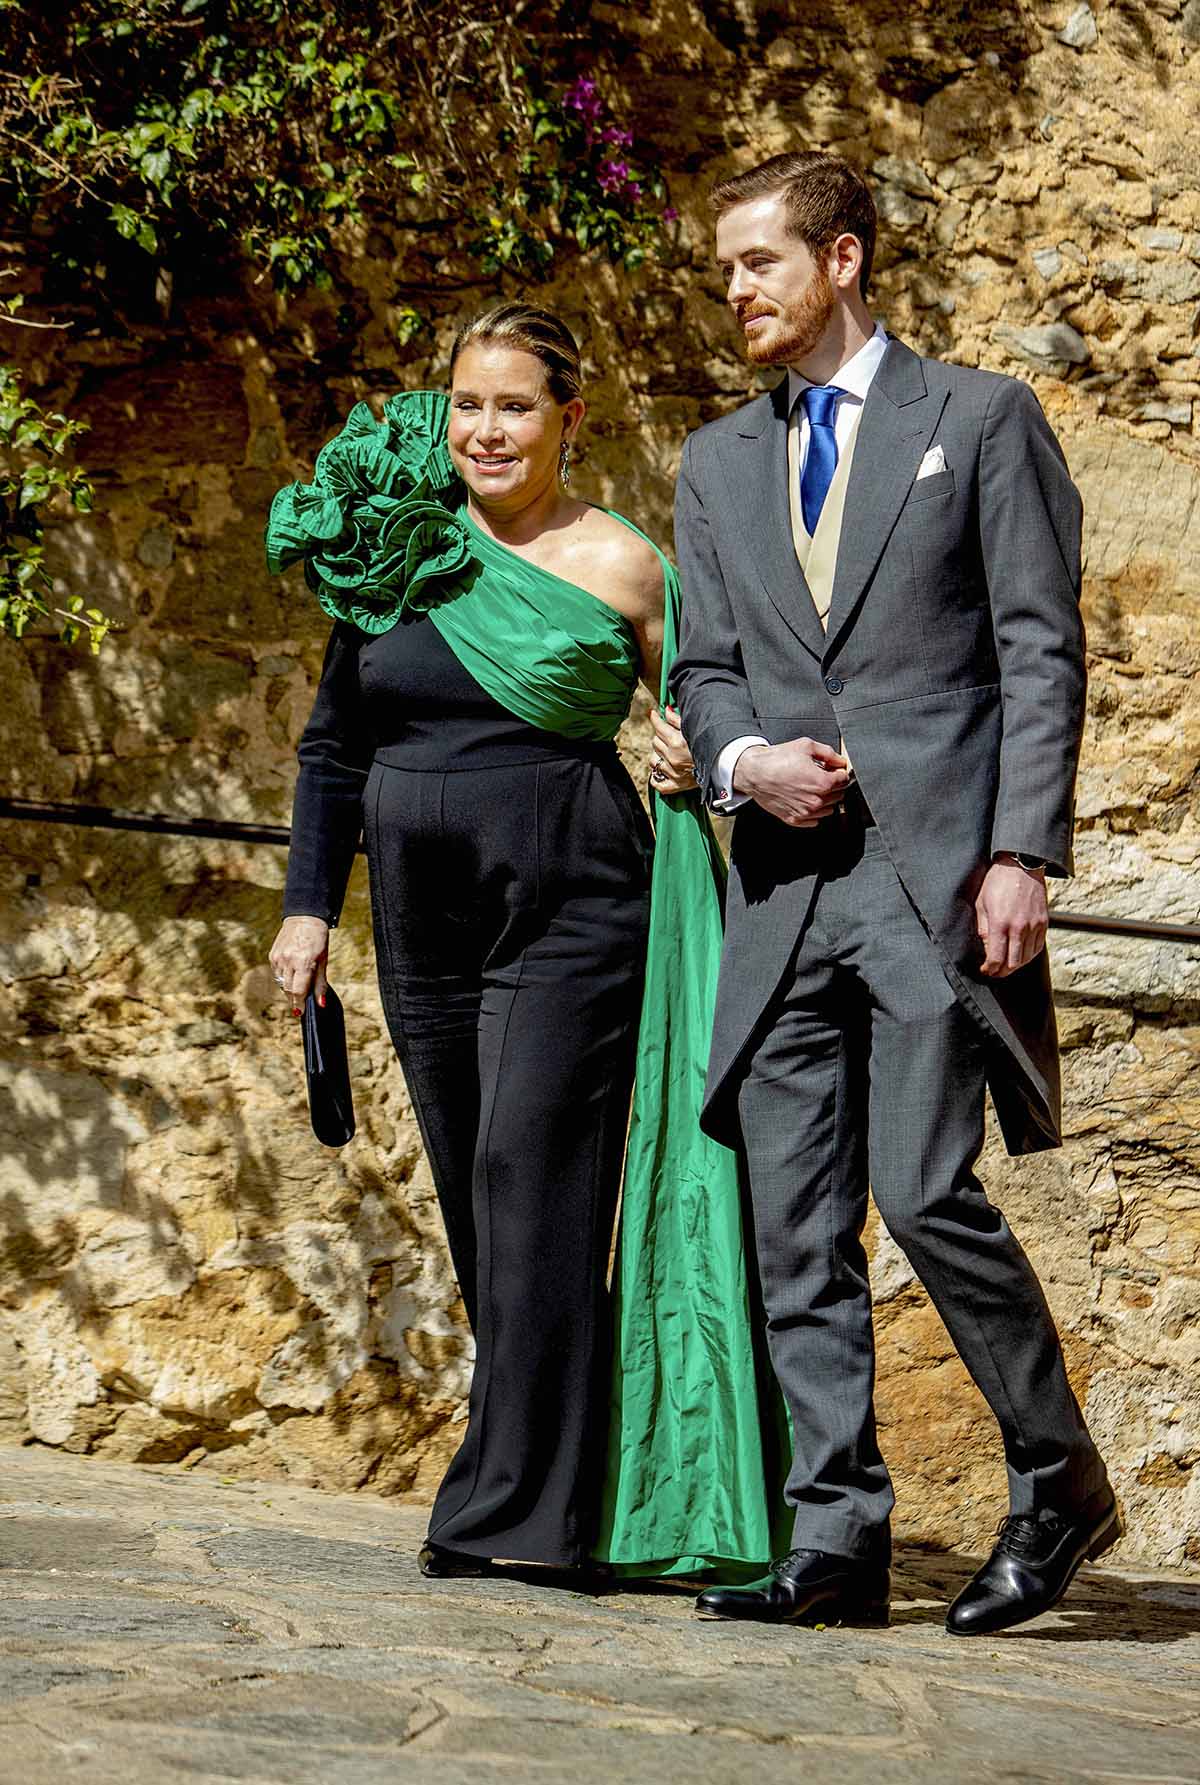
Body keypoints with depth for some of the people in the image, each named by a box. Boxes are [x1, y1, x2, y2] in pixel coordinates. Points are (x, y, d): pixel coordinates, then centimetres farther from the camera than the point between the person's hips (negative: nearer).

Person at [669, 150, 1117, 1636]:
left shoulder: (980, 419, 5)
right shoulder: (717, 465, 19)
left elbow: (1041, 651, -1)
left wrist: (1022, 856, -10)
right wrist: (742, 759, -4)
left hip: (936, 874, -5)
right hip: (784, 887, 5)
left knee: (926, 1194, -13)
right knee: (794, 1231, 0)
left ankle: (1059, 1483, 6)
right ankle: (836, 1539, 5)